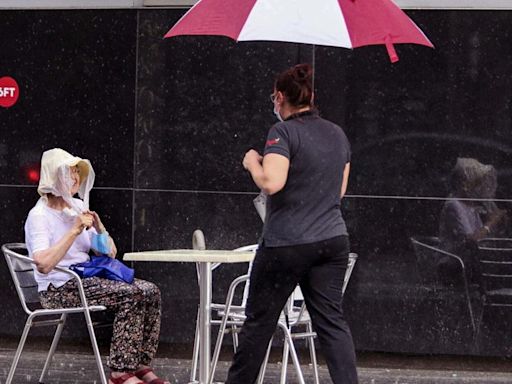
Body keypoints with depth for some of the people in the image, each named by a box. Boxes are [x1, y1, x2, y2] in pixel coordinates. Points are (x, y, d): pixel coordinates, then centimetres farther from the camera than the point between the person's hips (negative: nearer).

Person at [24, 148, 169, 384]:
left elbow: (110, 252, 17)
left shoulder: (78, 207, 13)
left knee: (149, 291, -14)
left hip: (85, 280, 8)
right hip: (58, 290, -8)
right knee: (131, 295, -26)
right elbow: (43, 265, -27)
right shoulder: (39, 216, -10)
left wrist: (99, 228, -3)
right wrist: (74, 230, -23)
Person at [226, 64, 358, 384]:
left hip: (288, 243, -6)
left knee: (259, 321, 7)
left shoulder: (285, 132, -11)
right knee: (331, 319, 4)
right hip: (332, 240, 6)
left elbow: (271, 183, -23)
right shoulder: (338, 134, 11)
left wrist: (253, 163, -5)